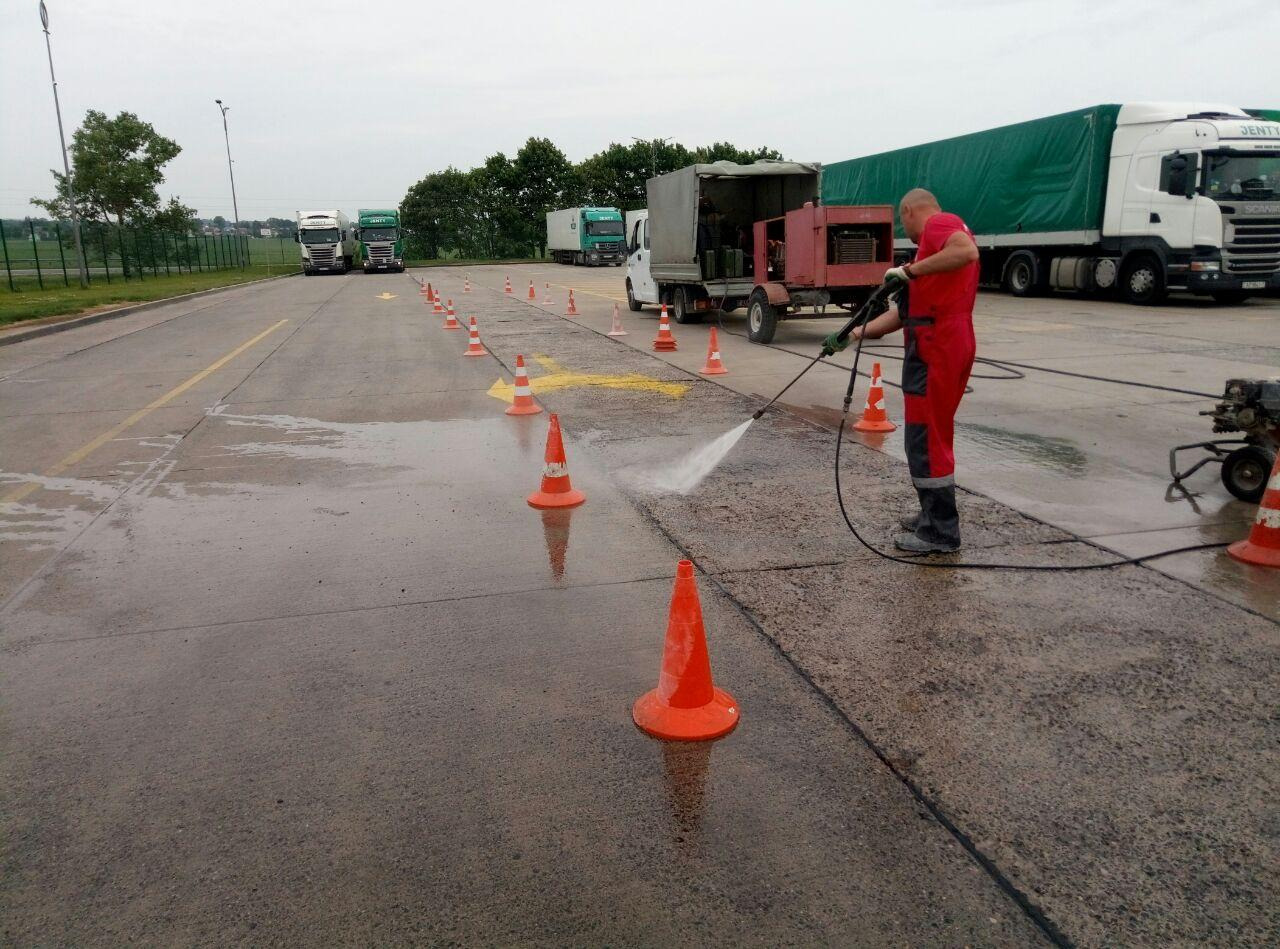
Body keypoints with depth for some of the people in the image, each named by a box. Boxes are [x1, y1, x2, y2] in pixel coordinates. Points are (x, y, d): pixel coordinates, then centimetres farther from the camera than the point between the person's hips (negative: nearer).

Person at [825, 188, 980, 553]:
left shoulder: (939, 222, -3)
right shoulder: (939, 235, 25)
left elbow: (968, 251, -28)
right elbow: (905, 312, 21)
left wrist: (911, 270, -20)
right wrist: (856, 333, 19)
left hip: (936, 349, -10)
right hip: (945, 345, 10)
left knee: (926, 438, -4)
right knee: (934, 435, 19)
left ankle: (940, 532, 3)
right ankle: (935, 515, 31)